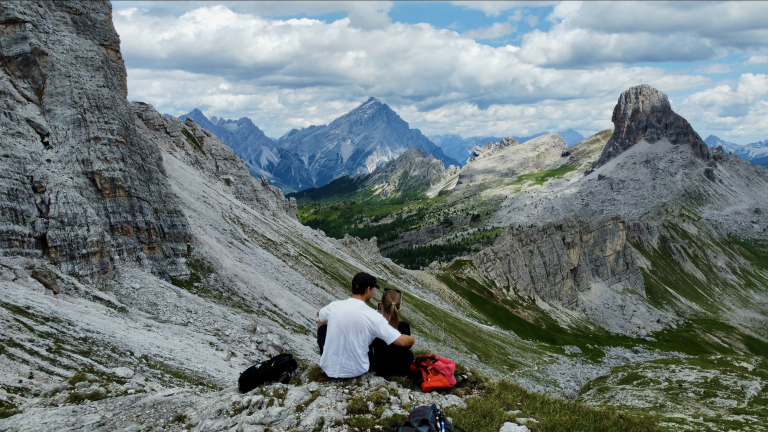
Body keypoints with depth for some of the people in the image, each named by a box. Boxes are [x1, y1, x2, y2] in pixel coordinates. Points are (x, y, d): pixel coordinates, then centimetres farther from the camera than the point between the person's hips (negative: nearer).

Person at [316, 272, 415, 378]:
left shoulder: (334, 305, -7)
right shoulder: (373, 316, -16)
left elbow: (319, 315, 19)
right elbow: (402, 341, -18)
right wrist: (412, 339, 4)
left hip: (329, 368, 1)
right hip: (356, 371, -1)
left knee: (323, 322, 26)